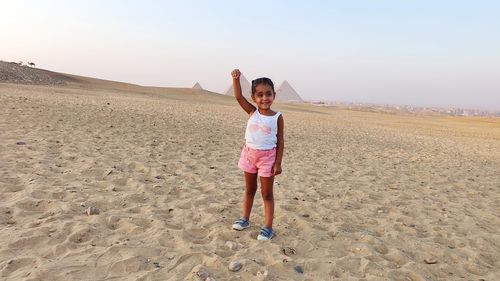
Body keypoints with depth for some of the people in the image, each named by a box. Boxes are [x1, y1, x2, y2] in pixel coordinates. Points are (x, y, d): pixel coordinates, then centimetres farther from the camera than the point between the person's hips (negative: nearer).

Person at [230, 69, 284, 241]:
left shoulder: (277, 117, -9)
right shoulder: (252, 112, -2)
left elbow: (280, 141, -7)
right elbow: (238, 97, -13)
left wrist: (278, 163, -11)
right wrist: (236, 79, -27)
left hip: (267, 156, -3)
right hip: (250, 154, 3)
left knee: (267, 193, 5)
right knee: (249, 189, 19)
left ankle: (268, 227, 13)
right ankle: (245, 218, 34)